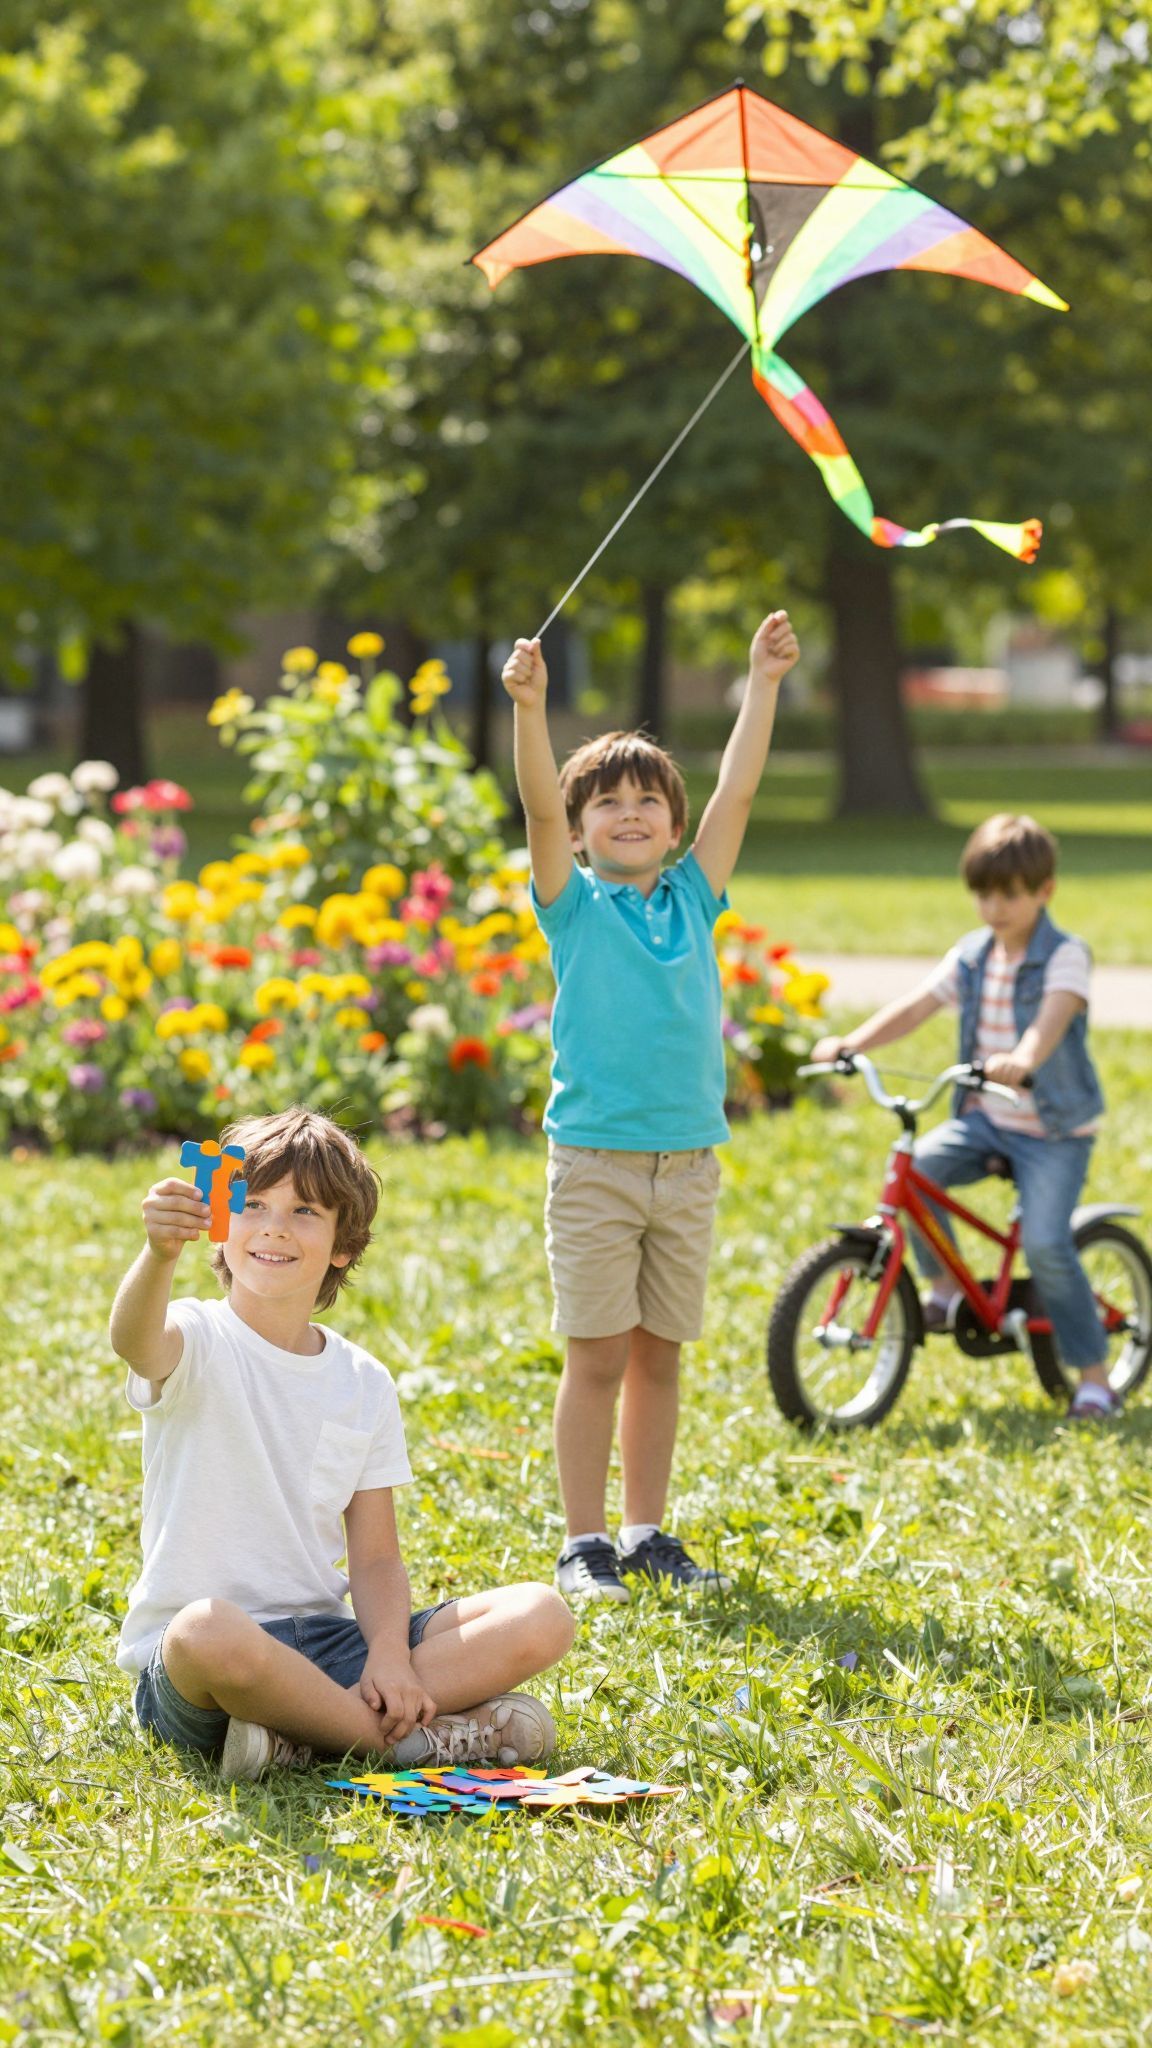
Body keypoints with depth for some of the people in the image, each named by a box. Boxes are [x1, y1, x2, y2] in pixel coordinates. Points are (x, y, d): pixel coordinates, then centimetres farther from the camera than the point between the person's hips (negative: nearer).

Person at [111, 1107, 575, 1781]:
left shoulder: (366, 1384, 10)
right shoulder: (196, 1341, -5)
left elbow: (376, 1556, 7)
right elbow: (134, 1340, -32)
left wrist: (390, 1655, -14)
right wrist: (160, 1254, -54)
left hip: (324, 1638, 6)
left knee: (543, 1617, -11)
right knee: (210, 1632, -43)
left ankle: (298, 1730, -21)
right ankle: (416, 1737, -21)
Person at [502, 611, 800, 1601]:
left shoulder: (692, 899, 10)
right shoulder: (576, 905, 1)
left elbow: (737, 791, 6)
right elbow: (541, 808, -13)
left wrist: (764, 682, 2)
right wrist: (530, 708, -26)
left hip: (688, 1161, 3)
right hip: (595, 1160, -3)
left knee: (659, 1358, 10)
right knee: (598, 1358, -1)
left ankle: (647, 1532, 19)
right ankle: (585, 1543, 6)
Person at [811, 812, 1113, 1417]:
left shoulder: (1065, 957, -11)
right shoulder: (971, 956, 6)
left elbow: (1054, 1016, -31)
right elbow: (915, 1007, -2)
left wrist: (1023, 1059, -52)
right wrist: (851, 1042, -19)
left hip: (1053, 1127, -5)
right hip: (984, 1118, 5)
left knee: (1045, 1243, -20)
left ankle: (1093, 1375, -6)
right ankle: (945, 1285, 4)